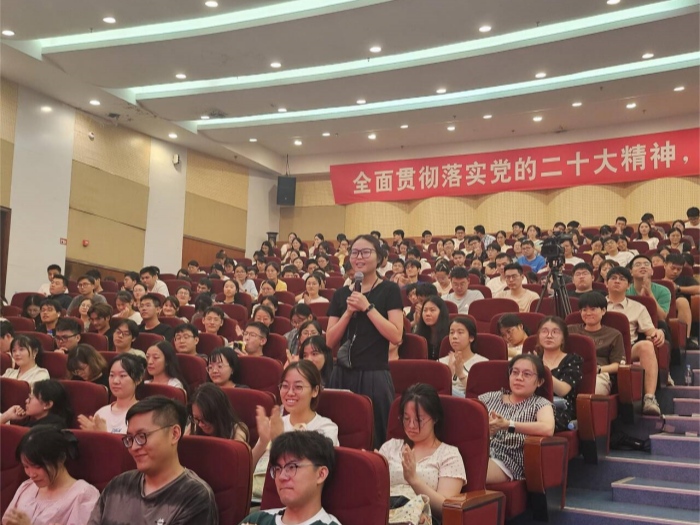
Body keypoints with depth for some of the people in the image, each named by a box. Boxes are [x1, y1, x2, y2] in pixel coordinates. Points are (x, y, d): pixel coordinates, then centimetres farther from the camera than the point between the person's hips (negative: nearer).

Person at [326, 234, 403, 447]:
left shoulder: (389, 290, 0)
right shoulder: (341, 293, 11)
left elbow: (396, 336, -11)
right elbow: (330, 341, 5)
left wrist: (368, 307, -14)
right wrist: (349, 312, -8)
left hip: (375, 375, -4)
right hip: (343, 375, 4)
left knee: (374, 437, -2)